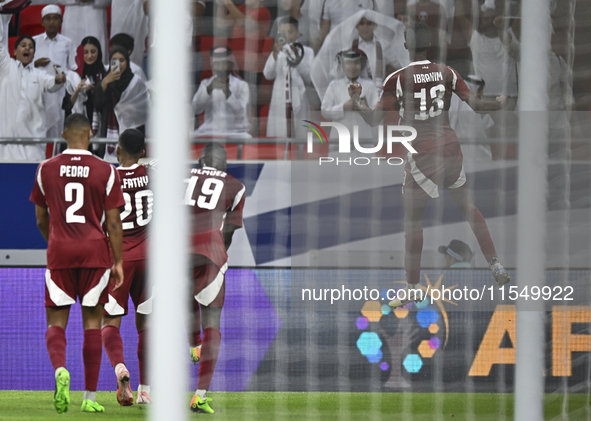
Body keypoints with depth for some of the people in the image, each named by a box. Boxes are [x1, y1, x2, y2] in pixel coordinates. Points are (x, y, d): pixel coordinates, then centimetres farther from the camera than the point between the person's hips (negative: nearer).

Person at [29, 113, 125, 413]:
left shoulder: (46, 170, 2)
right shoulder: (106, 171, -2)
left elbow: (41, 220, 10)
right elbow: (113, 222, -2)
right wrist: (118, 262, 5)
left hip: (59, 253, 0)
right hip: (95, 252, 0)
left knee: (56, 322, 6)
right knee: (92, 321, 7)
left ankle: (60, 369, -25)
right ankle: (90, 397, 8)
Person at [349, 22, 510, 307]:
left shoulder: (397, 80, -10)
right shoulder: (446, 73, 1)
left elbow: (375, 120, -9)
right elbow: (476, 105, 2)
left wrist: (356, 102, 10)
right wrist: (500, 104, 23)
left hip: (421, 154, -4)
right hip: (450, 147, 4)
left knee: (412, 219, 6)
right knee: (467, 206, 22)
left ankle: (412, 288, 4)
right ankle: (495, 266, 18)